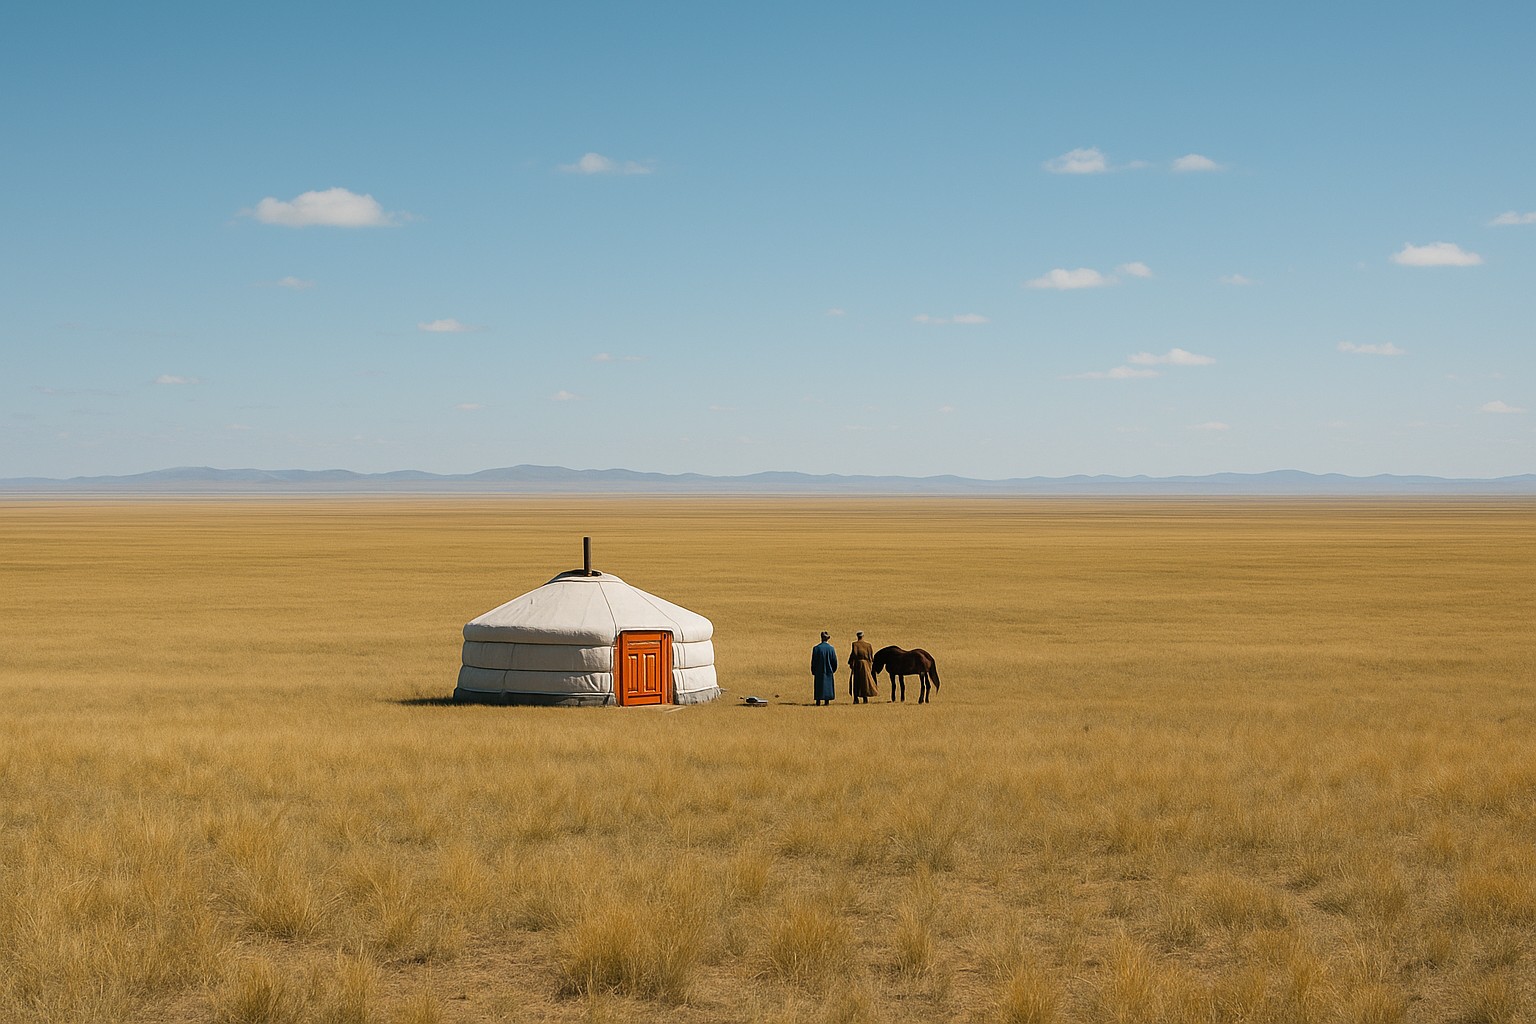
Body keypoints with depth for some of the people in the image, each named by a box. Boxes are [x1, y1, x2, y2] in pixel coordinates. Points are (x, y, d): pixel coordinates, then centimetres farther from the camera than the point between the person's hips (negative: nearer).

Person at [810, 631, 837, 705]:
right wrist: (832, 670, 16)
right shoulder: (831, 648, -6)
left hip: (819, 671, -1)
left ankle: (818, 701, 4)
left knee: (818, 686, 7)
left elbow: (813, 661, -5)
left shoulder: (816, 648, -10)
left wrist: (813, 671, 5)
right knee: (828, 685, 9)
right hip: (828, 671, 1)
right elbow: (834, 661, 0)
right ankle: (827, 701, 7)